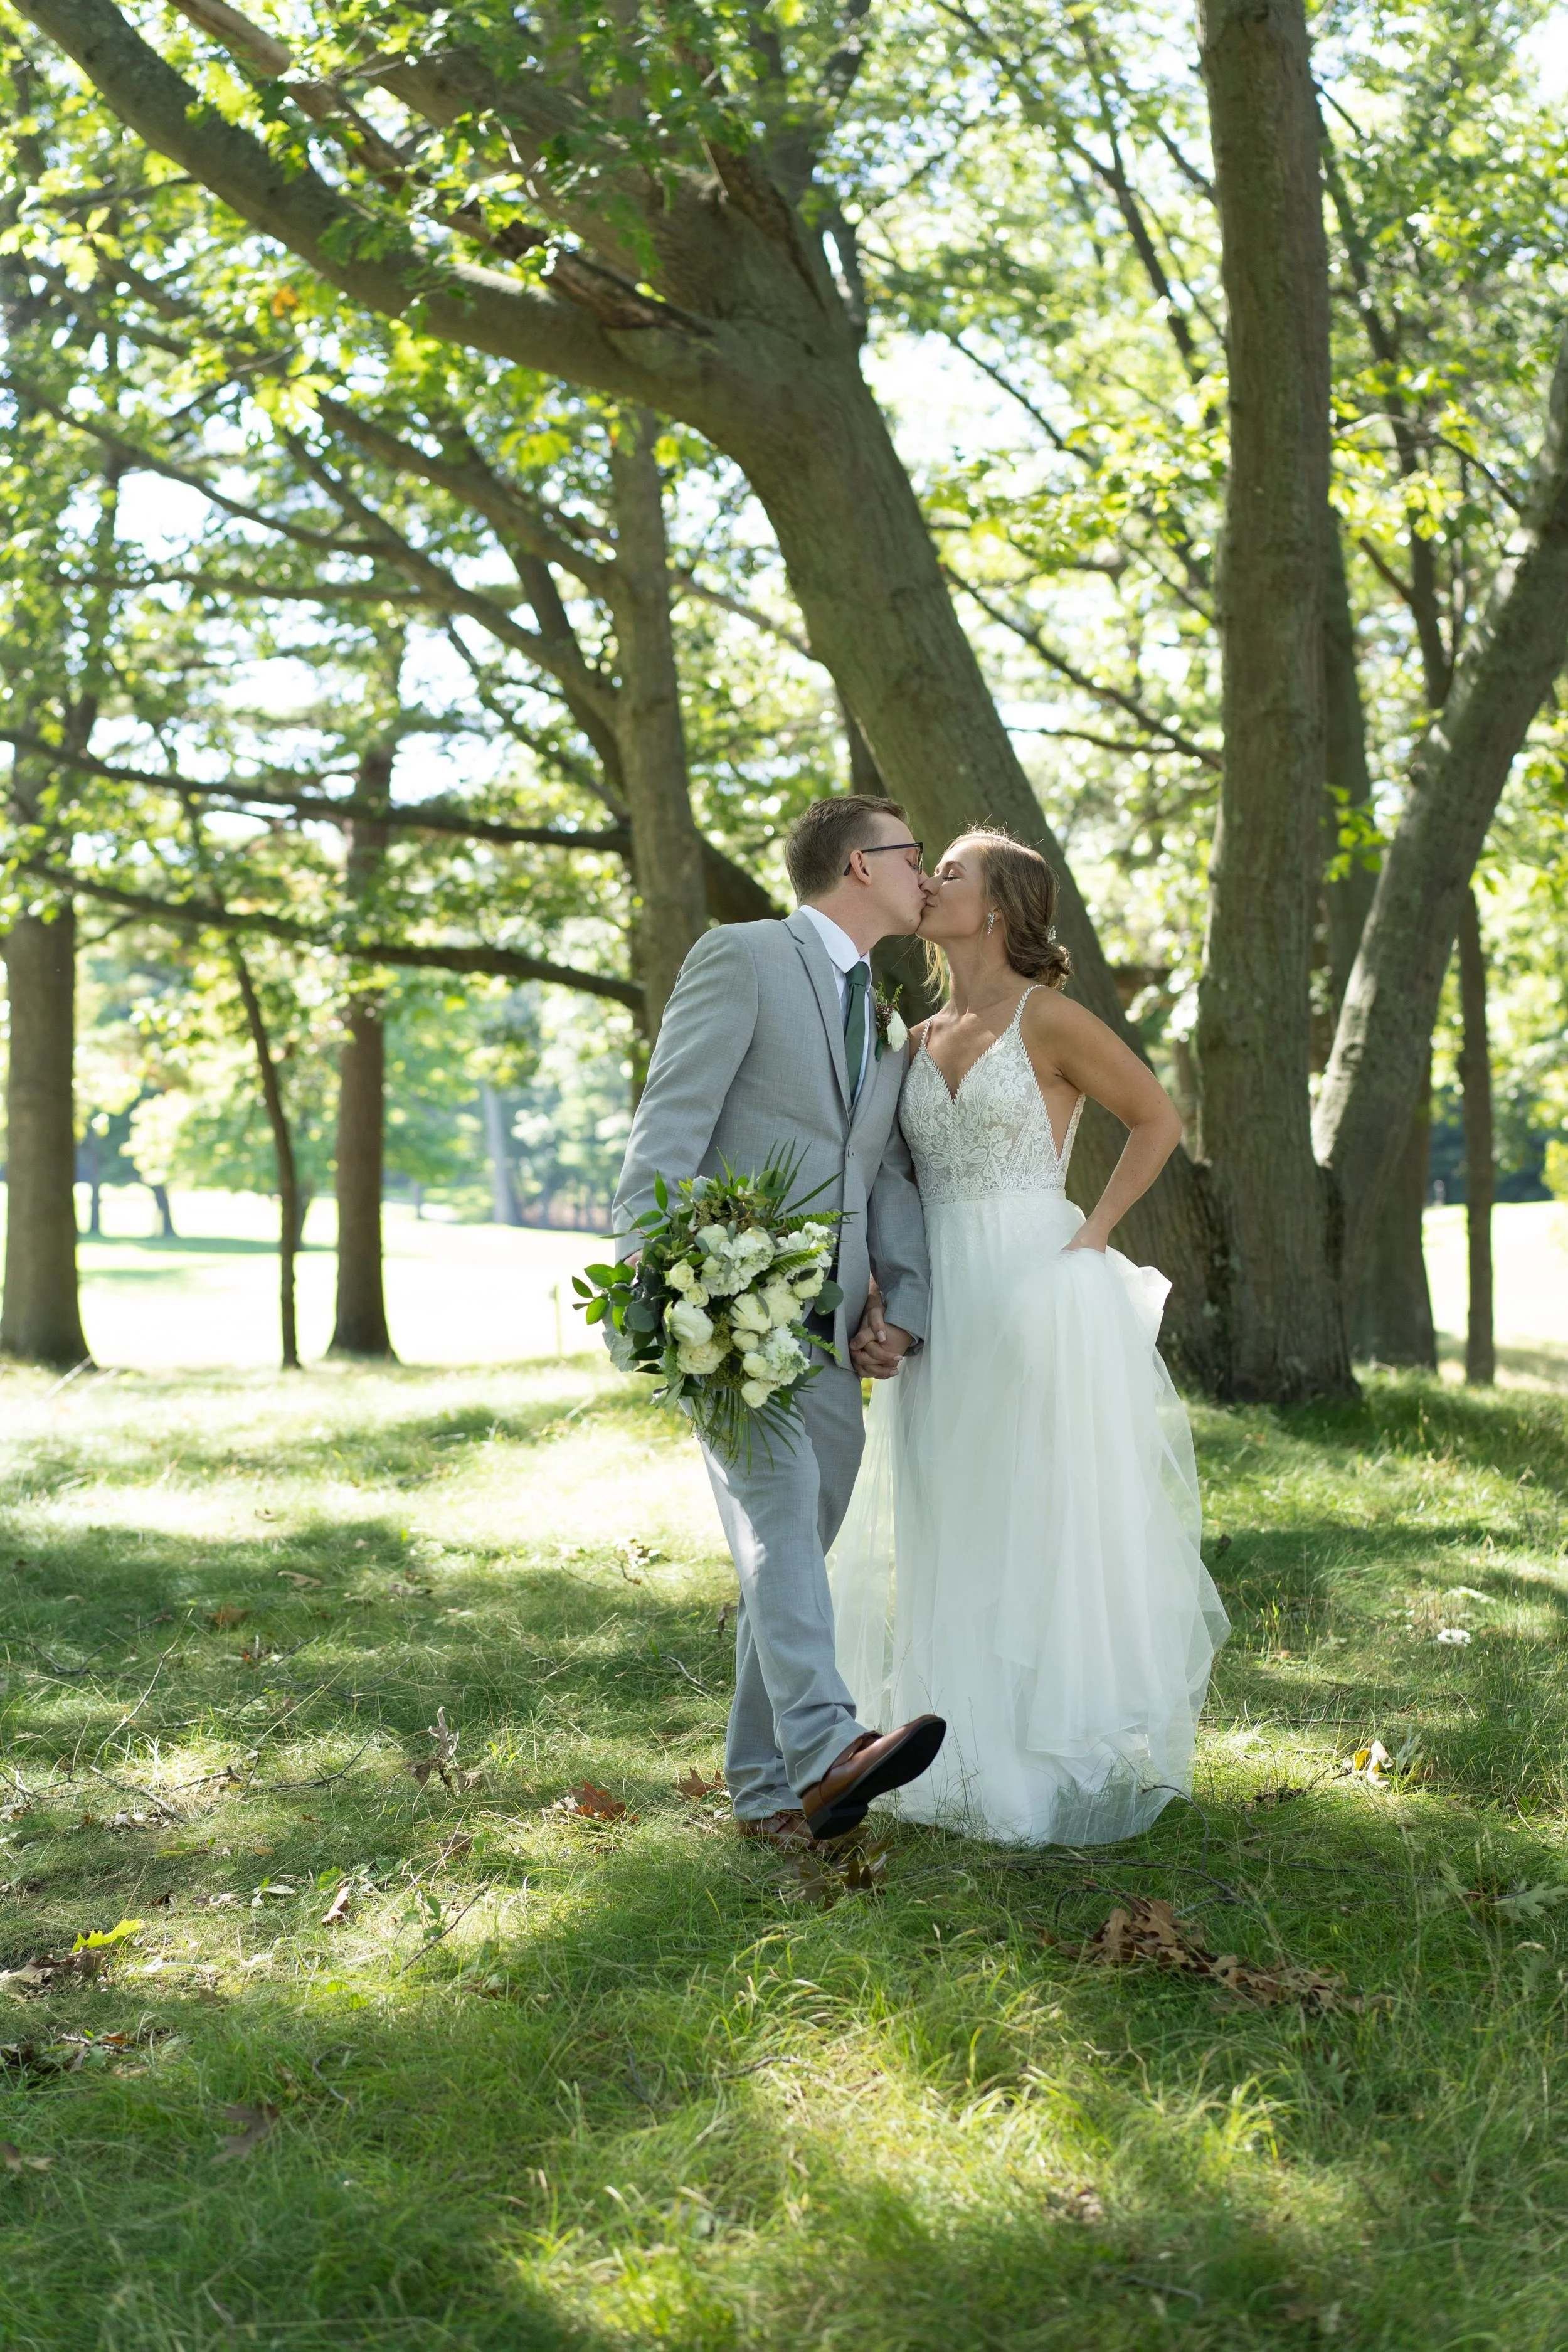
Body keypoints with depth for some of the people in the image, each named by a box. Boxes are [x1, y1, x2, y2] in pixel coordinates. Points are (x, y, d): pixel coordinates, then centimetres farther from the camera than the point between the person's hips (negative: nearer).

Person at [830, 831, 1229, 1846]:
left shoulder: (1049, 1020, -6)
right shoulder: (923, 1040, 13)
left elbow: (1158, 1120, -1)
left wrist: (1095, 1233, -7)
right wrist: (877, 1304, 1)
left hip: (1039, 1295, -6)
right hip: (944, 1306, 6)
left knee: (1052, 1522, -1)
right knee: (956, 1536, 9)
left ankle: (1069, 1756, 10)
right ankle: (980, 1754, 20)